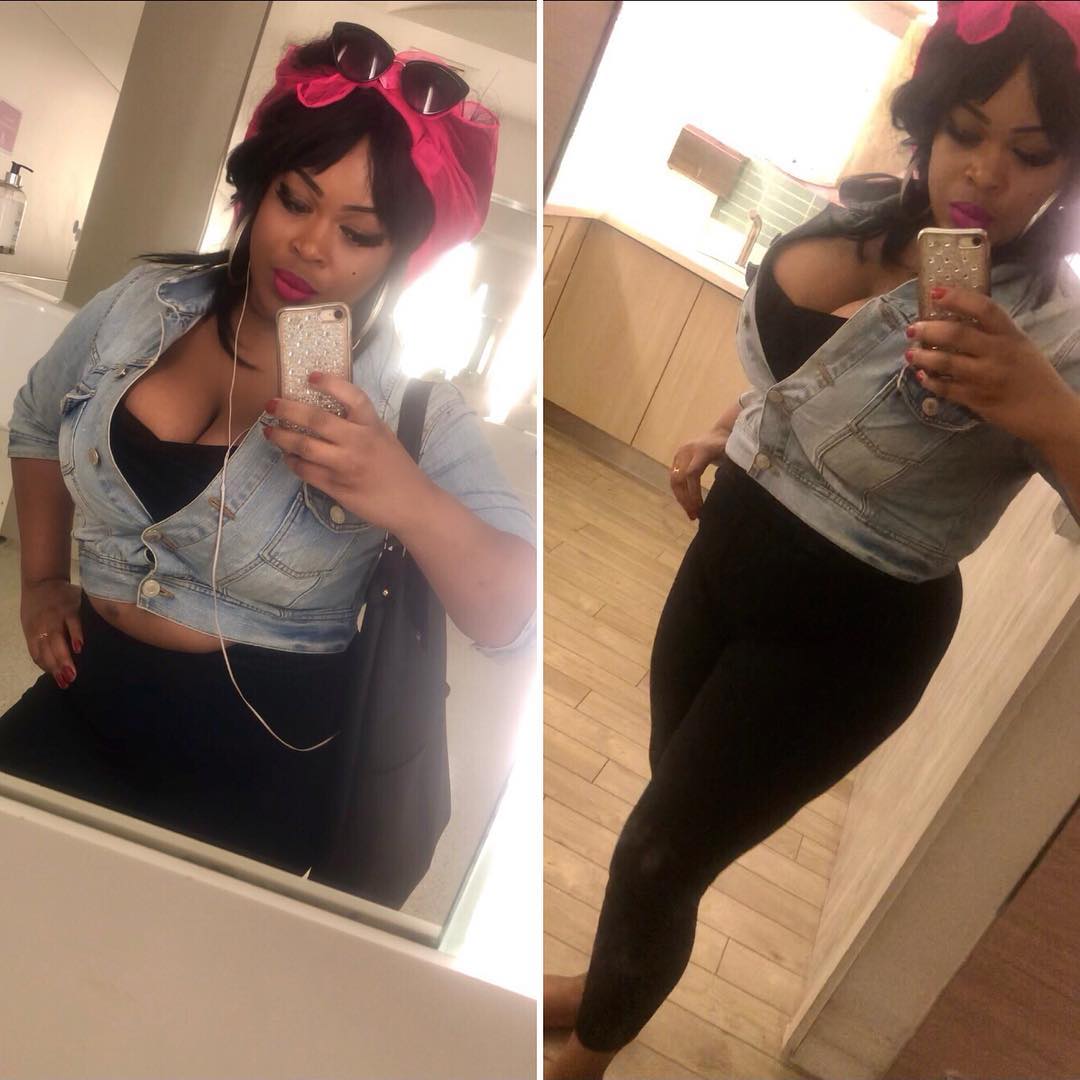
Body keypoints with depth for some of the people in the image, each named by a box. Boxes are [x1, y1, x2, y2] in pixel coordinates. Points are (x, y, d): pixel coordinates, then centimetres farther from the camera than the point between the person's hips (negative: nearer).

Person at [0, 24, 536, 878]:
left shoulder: (405, 401, -14)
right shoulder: (142, 306, -1)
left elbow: (516, 619, -22)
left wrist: (406, 498, -38)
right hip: (85, 700, 4)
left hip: (260, 763, -4)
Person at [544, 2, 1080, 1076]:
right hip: (734, 545, 6)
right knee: (676, 810, 23)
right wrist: (724, 438, 9)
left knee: (656, 856, 3)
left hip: (847, 628, -6)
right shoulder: (855, 217, -1)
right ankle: (612, 983, 51)